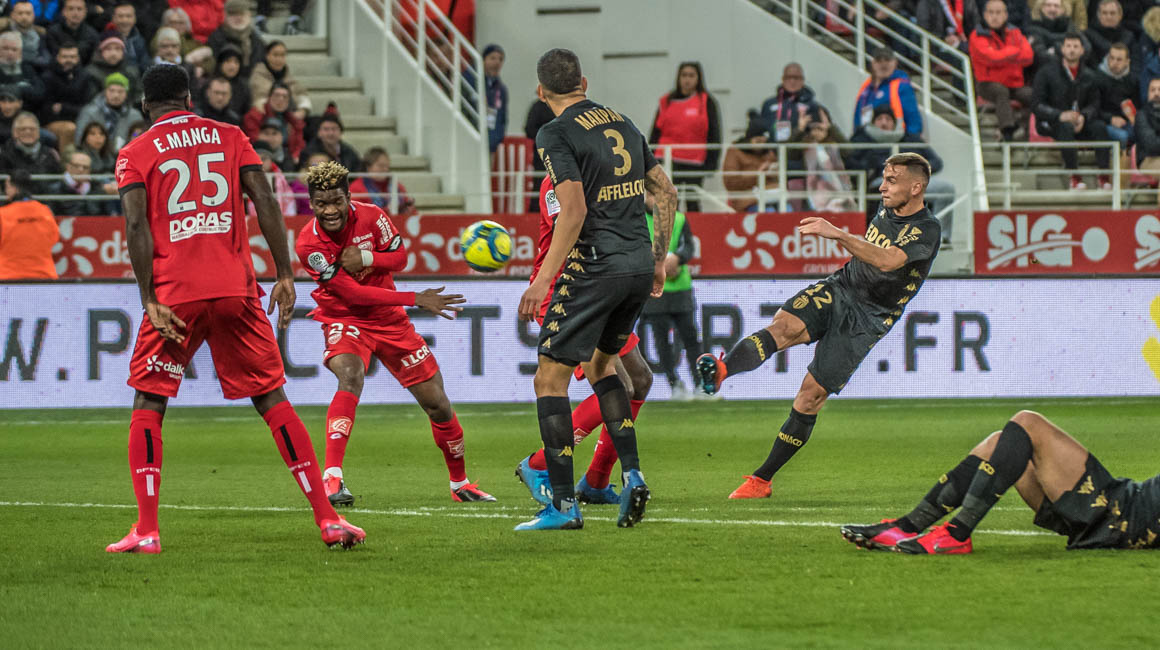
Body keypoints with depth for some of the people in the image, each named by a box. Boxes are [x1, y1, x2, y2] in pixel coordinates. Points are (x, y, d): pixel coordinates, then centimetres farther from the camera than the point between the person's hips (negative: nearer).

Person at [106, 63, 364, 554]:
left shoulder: (134, 154, 7)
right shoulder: (230, 137, 13)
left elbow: (136, 225, -5)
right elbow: (265, 201, 3)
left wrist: (150, 300, -8)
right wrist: (285, 275, 3)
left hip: (174, 292, -2)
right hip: (235, 288, 2)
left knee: (148, 403, 9)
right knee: (272, 398, 8)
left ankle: (146, 531, -2)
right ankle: (327, 518, 2)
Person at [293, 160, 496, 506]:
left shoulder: (370, 216, -12)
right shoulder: (308, 244, -21)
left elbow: (399, 256, 0)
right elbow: (352, 294, -21)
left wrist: (365, 258, -23)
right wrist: (416, 300, -23)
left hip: (388, 319, 4)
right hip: (344, 319, -4)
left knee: (436, 403, 5)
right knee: (350, 377, -36)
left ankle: (460, 483, 26)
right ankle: (332, 479, -43)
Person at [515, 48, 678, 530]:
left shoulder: (555, 134, -8)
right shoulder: (622, 124, 14)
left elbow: (575, 210, -18)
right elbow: (666, 192, 17)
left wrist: (543, 278, -18)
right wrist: (659, 259, 26)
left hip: (595, 268, -8)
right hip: (639, 264, 8)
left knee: (550, 378, -1)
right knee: (599, 363, 25)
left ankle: (563, 503, -5)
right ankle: (631, 474, 12)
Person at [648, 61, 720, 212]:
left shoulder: (706, 102, 2)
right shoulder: (667, 102, 9)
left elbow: (714, 135, 2)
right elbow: (655, 133, 13)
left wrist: (711, 163, -4)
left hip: (695, 163, -1)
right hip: (668, 161, 1)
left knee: (692, 204, 6)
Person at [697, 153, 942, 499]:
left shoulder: (926, 231, -15)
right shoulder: (887, 210, 9)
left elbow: (887, 261, -34)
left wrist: (838, 234, -40)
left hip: (866, 319, -5)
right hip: (837, 289, 5)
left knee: (812, 394, -9)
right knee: (784, 325, -27)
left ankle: (761, 480, 0)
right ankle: (721, 369, -55)